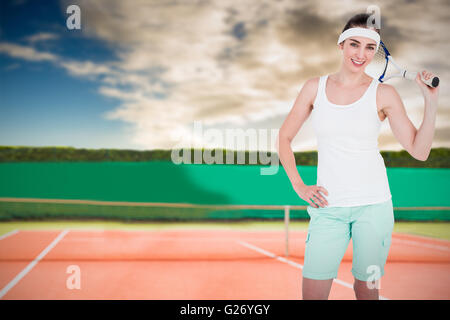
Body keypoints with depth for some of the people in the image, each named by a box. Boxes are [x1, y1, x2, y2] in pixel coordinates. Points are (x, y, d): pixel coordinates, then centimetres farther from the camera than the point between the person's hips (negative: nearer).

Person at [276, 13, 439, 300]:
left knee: (366, 289, 9)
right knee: (312, 293, -1)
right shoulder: (315, 87, 4)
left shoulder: (383, 94, -1)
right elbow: (285, 138, 11)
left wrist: (431, 103, -13)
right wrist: (299, 186, 2)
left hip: (373, 204, -1)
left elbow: (419, 151, -2)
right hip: (327, 206, 1)